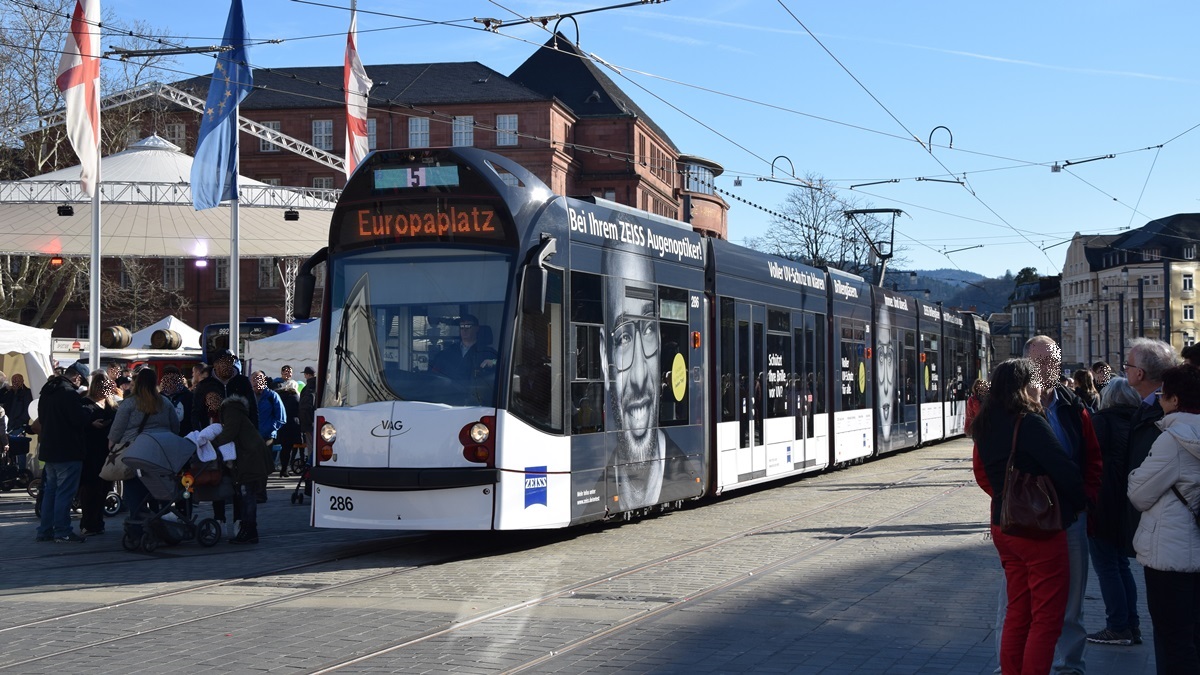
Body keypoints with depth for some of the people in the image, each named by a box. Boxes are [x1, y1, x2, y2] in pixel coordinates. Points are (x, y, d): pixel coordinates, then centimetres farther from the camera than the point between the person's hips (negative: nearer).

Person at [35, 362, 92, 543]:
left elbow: (42, 418, 20)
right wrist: (90, 411, -3)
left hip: (48, 448, 9)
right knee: (65, 492, -4)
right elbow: (81, 420, -21)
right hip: (67, 451, -9)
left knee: (50, 490, 14)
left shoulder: (47, 392, 12)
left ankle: (45, 530, 17)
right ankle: (62, 532, -3)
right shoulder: (69, 394, -19)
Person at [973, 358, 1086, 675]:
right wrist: (1080, 503, -1)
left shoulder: (987, 426, 6)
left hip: (1003, 526, 8)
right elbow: (1065, 470, -18)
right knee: (1047, 619, 0)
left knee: (1017, 613, 18)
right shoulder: (1030, 423, -19)